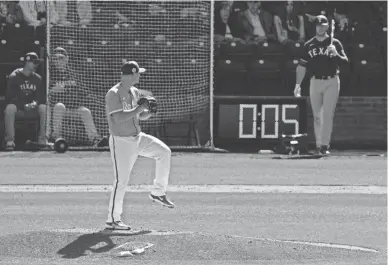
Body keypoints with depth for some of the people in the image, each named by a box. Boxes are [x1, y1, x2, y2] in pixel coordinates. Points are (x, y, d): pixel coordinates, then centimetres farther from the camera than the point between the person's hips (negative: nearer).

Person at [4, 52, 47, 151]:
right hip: (18, 108, -3)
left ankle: (42, 139, -23)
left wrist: (35, 103, -19)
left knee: (44, 108, -27)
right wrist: (24, 105, -23)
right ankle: (10, 140, -36)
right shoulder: (14, 77, -6)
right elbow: (9, 98, -12)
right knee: (10, 108, -37)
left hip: (32, 109, 3)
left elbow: (42, 98, 4)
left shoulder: (37, 78, 6)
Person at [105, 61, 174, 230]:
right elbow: (119, 118, -29)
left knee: (164, 152, -6)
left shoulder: (134, 92, 9)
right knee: (121, 180, -8)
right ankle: (113, 220, 1)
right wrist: (139, 108, -24)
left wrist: (149, 111, -7)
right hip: (121, 141, -8)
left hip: (138, 138, 8)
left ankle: (158, 193, 7)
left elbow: (142, 116, 15)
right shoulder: (113, 94, -16)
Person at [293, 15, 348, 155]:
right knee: (317, 116, 4)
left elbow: (345, 61, -6)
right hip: (315, 82, 3)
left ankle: (324, 145, -10)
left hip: (331, 82, -3)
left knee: (327, 115, -9)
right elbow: (302, 66, 7)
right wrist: (298, 84, -1)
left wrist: (336, 54, -25)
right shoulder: (309, 45, 8)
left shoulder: (335, 43, 2)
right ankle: (318, 145, 11)